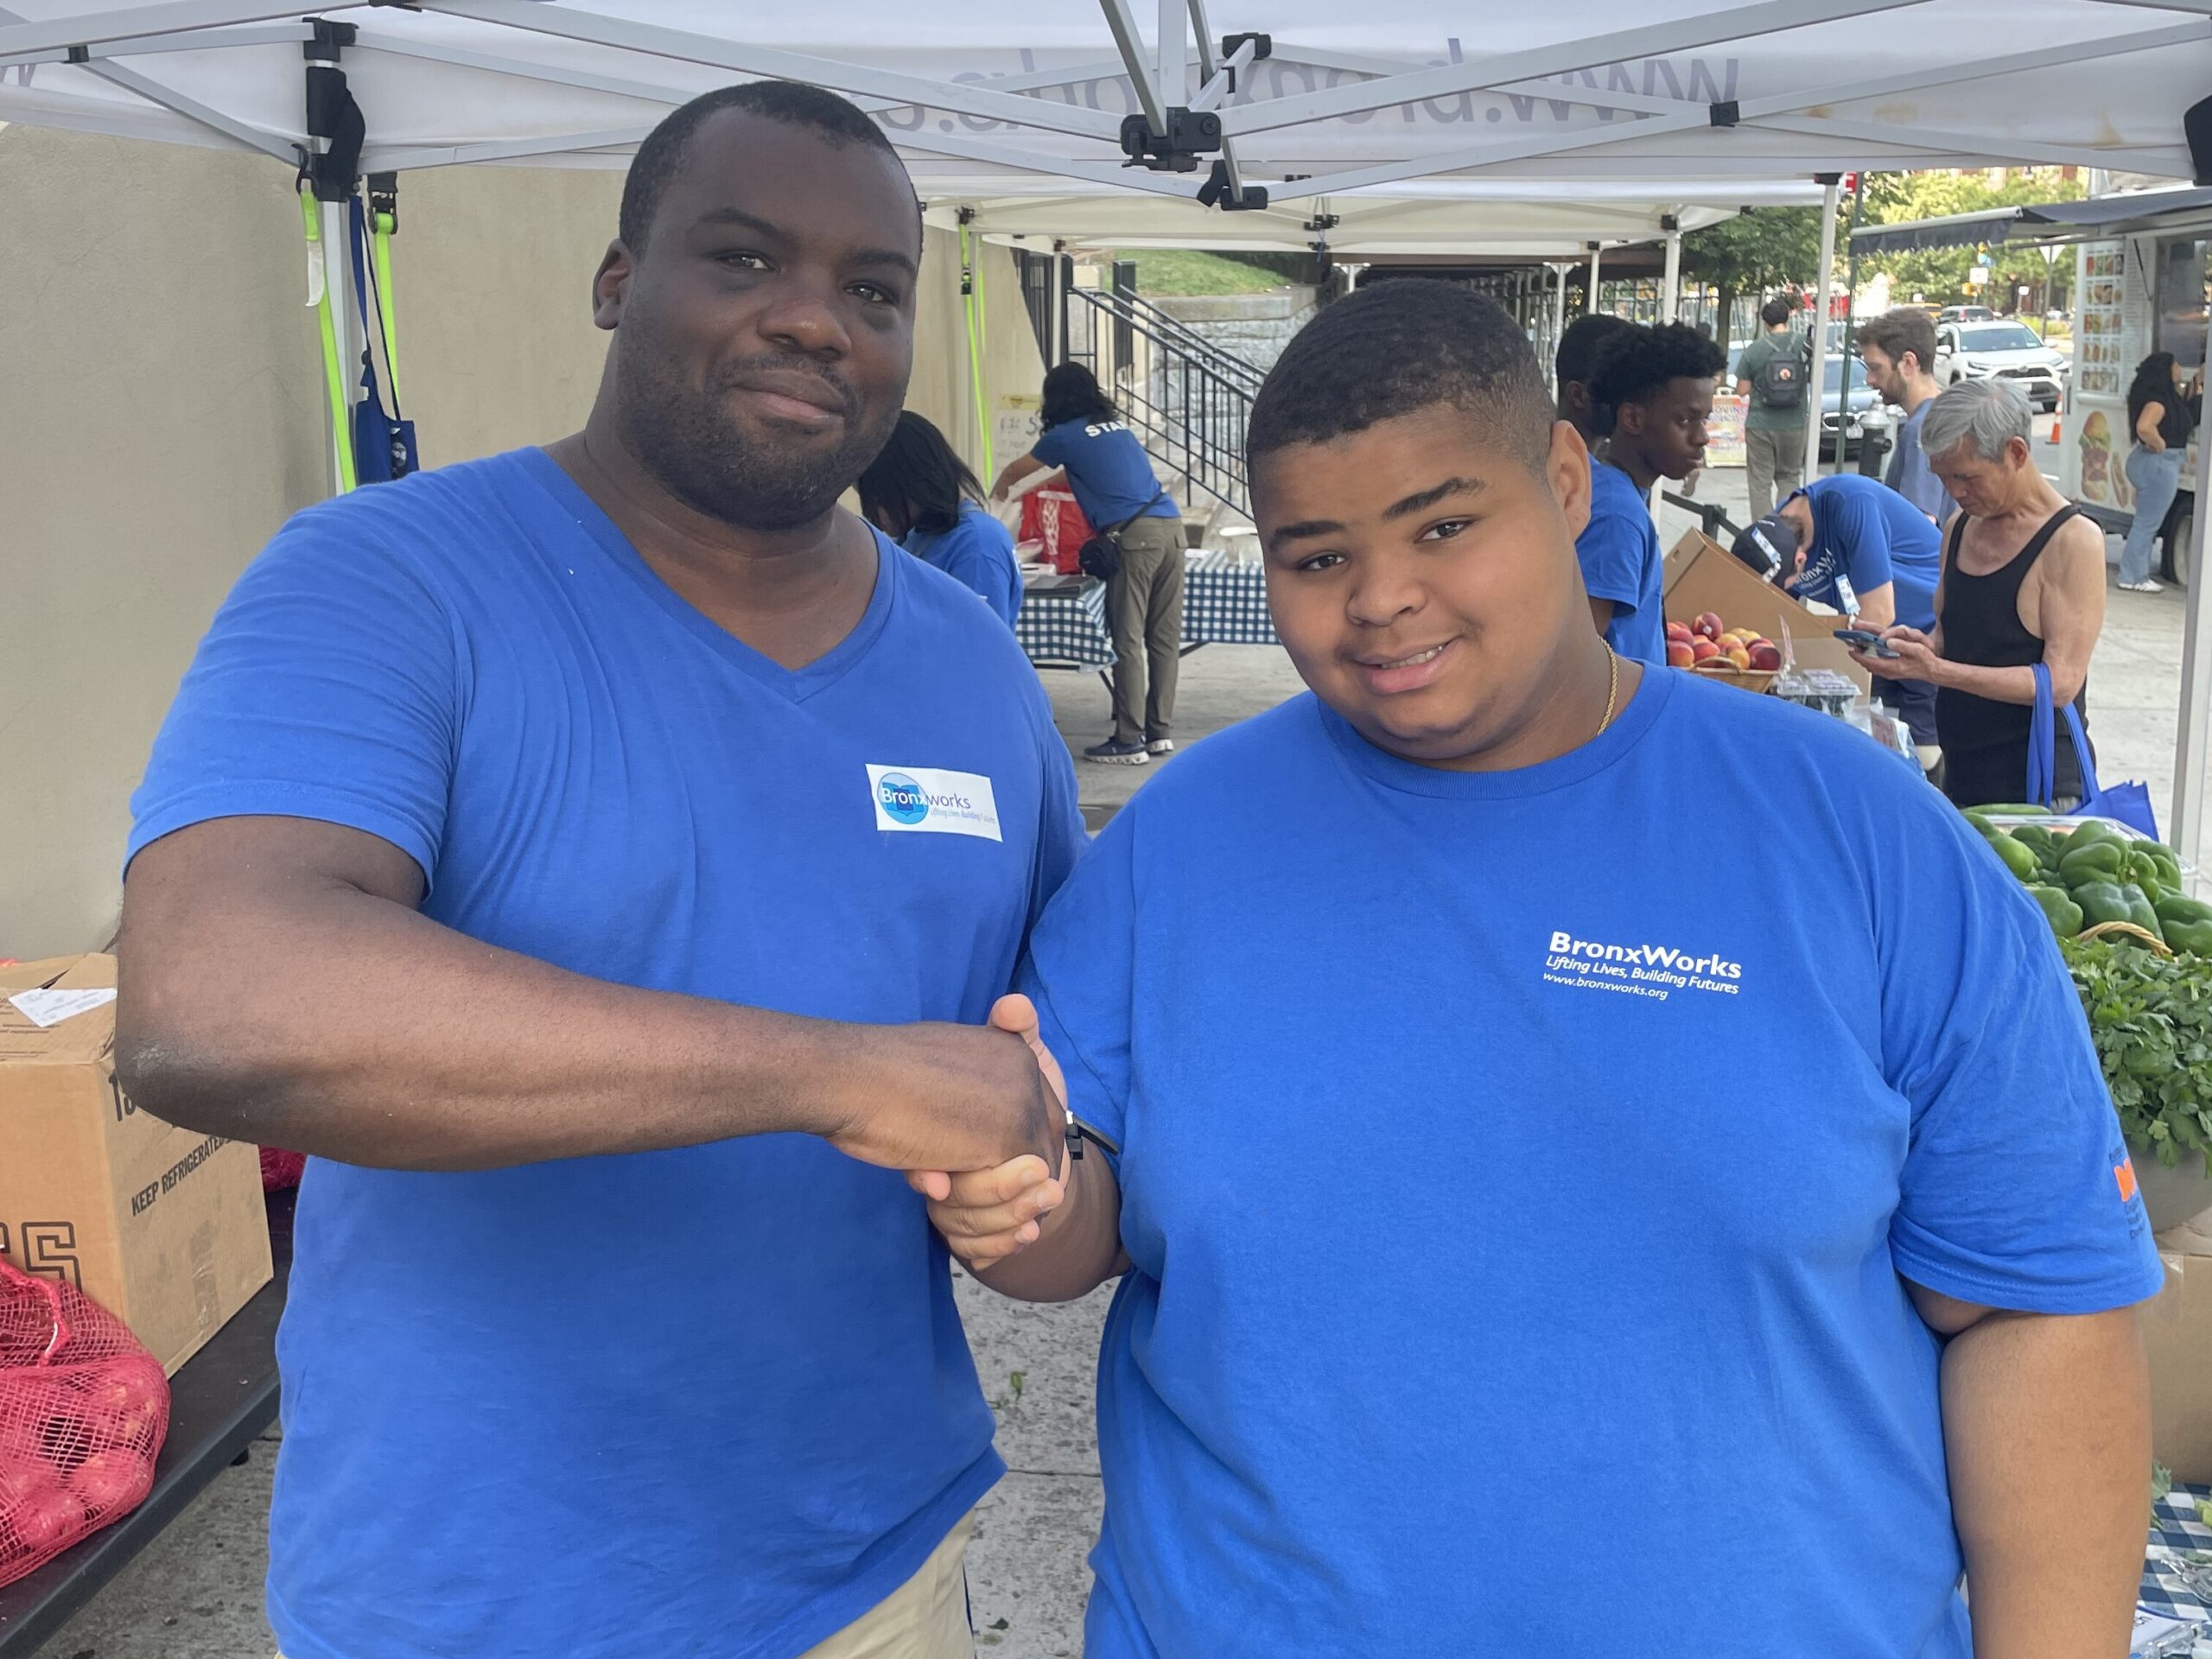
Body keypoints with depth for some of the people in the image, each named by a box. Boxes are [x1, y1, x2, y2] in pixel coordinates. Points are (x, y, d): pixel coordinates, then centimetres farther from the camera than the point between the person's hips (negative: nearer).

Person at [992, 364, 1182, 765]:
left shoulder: (1066, 436, 5)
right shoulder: (1117, 424, 22)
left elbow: (1015, 470, 25)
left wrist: (999, 489, 48)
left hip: (1135, 535, -7)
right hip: (1170, 525, 7)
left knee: (1129, 640, -5)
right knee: (1165, 637, 8)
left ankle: (1129, 741, -4)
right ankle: (1161, 731, 12)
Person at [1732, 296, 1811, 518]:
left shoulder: (1754, 350, -9)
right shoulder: (1805, 345, -4)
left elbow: (1742, 391, -6)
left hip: (1760, 426, -2)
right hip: (1794, 425, 2)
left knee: (1760, 482, 4)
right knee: (1789, 477, 16)